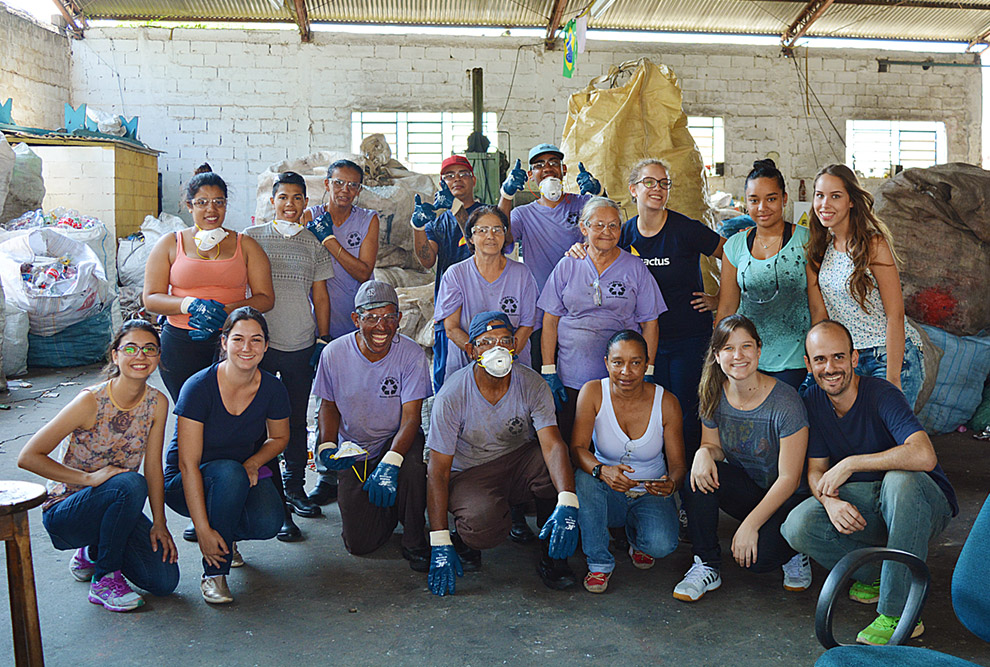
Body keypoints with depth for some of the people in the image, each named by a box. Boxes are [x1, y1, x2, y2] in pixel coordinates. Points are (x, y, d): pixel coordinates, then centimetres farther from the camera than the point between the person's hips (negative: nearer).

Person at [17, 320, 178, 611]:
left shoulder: (157, 403, -5)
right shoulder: (91, 401, -20)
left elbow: (153, 466, 0)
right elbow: (28, 457, -19)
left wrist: (159, 523, -5)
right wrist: (89, 478, -26)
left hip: (117, 507, 5)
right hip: (63, 512, -5)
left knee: (164, 581, -11)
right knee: (131, 484, -35)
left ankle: (92, 553, 18)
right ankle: (103, 579, -14)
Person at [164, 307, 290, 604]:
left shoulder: (273, 389, -11)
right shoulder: (199, 387, -23)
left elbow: (279, 438, 9)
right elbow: (188, 464, -23)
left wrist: (253, 463, -13)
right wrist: (203, 530, -28)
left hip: (246, 472, 3)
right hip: (185, 485, -3)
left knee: (269, 523, -27)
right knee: (229, 472, -37)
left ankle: (228, 536, 11)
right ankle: (214, 573, -19)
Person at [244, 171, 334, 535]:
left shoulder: (313, 245, 10)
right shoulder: (253, 238, 3)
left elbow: (320, 296, 12)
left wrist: (323, 339, 6)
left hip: (301, 345, 3)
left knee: (296, 422, 13)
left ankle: (294, 487, 28)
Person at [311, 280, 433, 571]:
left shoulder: (411, 354, -17)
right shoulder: (334, 354, -11)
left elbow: (411, 417, -22)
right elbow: (329, 406, 4)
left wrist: (389, 463, -37)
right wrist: (327, 446, -15)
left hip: (398, 441, -1)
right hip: (354, 452, 2)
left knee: (412, 467, -38)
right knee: (359, 543, -8)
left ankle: (414, 543, -9)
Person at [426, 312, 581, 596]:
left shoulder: (532, 385, -14)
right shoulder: (452, 395, -19)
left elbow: (553, 445, -26)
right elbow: (438, 471, -18)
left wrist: (567, 504, -45)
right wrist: (440, 544, -25)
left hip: (519, 461, 3)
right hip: (470, 474, -3)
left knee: (556, 466, -30)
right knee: (484, 525, -35)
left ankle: (551, 554, -8)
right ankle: (464, 539, 4)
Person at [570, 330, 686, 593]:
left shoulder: (666, 403, -11)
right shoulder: (593, 392, -13)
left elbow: (678, 464, -8)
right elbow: (577, 448, -20)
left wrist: (671, 483, -33)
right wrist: (602, 471, -42)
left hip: (651, 495, 0)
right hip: (608, 493, 0)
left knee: (661, 545, -29)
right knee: (583, 478, -33)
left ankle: (639, 542, 12)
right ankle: (599, 562, -12)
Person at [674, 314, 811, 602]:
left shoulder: (785, 402, -22)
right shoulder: (714, 395, -7)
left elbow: (789, 479, -20)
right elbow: (713, 445, 6)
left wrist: (750, 524, -25)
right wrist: (704, 452, -21)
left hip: (784, 500, -4)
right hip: (743, 488, 5)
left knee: (757, 557, -28)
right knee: (698, 477, -26)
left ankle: (794, 554, 9)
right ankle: (706, 566, -11)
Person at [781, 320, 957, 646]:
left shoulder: (882, 395, -22)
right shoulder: (813, 401, -3)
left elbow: (924, 456, -39)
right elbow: (816, 471, -2)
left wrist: (849, 464, -32)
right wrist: (831, 500, -25)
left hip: (925, 505, -4)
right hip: (863, 504, 5)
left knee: (901, 479, -39)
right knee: (799, 525, -22)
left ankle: (899, 614, -30)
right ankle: (874, 574, 4)